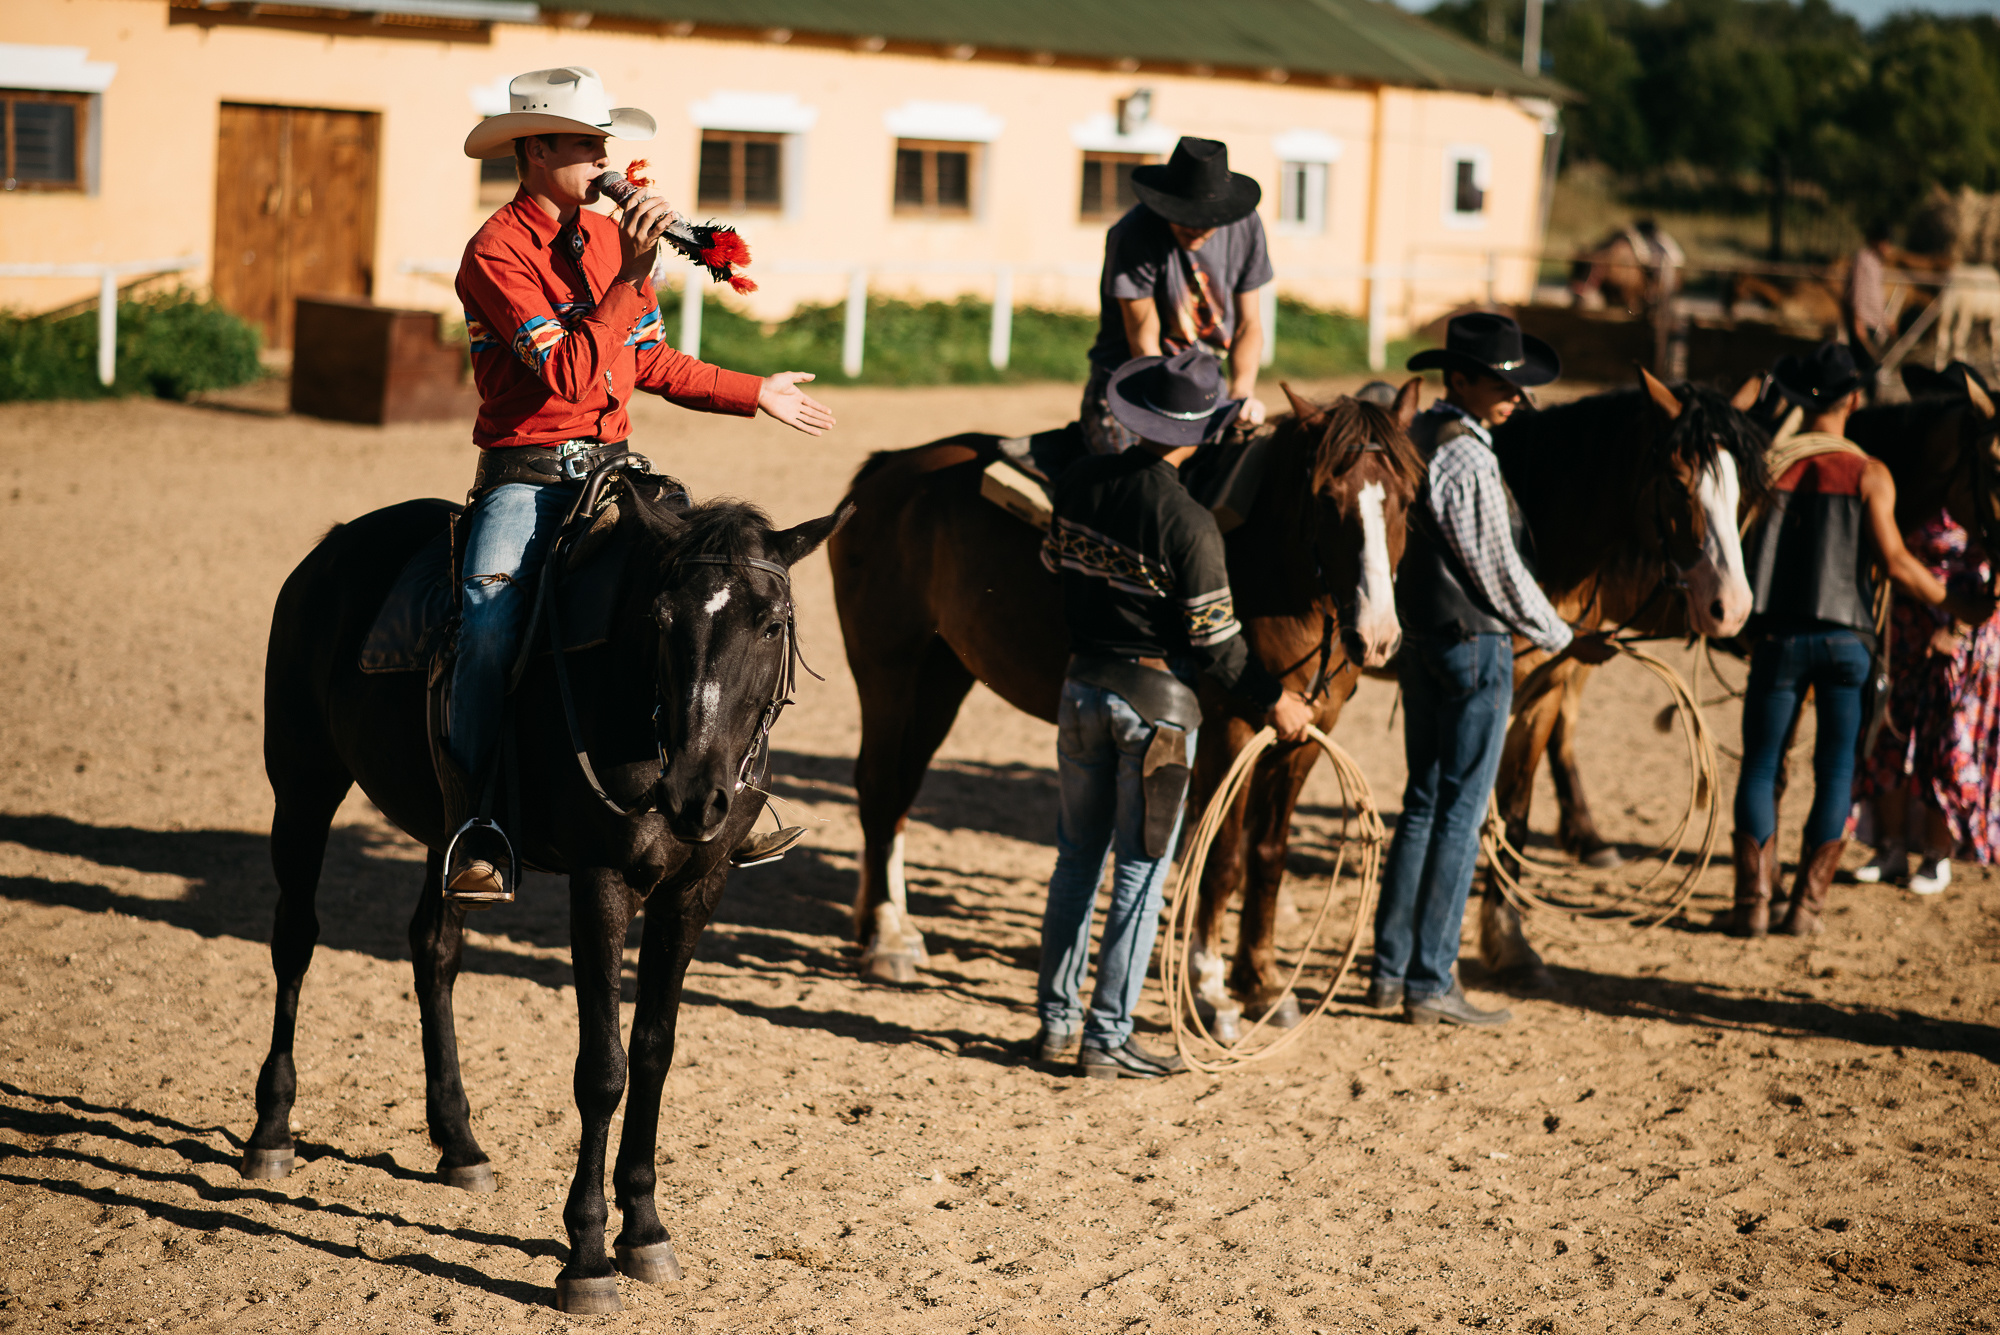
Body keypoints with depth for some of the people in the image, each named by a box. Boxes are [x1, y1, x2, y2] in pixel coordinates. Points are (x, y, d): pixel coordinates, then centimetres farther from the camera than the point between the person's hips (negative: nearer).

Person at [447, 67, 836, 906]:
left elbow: (650, 363, 24)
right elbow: (568, 373, -20)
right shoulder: (495, 253, -9)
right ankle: (473, 825, -17)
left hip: (611, 466, 6)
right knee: (491, 618, -29)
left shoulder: (610, 238, 13)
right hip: (525, 478, -6)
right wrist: (630, 277, -24)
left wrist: (755, 394, 23)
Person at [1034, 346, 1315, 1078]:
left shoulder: (1081, 482, -3)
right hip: (1155, 700, -6)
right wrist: (1274, 699, -2)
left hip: (1083, 685, 6)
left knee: (1078, 858, 17)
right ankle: (1107, 1039, 8)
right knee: (1140, 871, 4)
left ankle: (1056, 1020, 22)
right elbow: (1215, 639, -16)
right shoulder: (1188, 523, -20)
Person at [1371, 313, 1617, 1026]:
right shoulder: (1469, 462, -20)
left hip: (1421, 641, 9)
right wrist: (1564, 640, -4)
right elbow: (1499, 574, -16)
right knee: (1461, 813, -2)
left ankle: (1390, 972, 19)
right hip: (1474, 645, -9)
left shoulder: (1417, 437, 8)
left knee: (1422, 804, 15)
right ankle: (1430, 985, 3)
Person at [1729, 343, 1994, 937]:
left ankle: (1753, 902, 3)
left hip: (1779, 636, 1)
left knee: (1760, 766, 8)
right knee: (1835, 772, 8)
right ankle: (1807, 905, 7)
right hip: (1846, 637, -1)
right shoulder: (1869, 474, -4)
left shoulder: (1768, 464, -1)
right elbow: (1893, 559, -10)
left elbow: (1741, 550, -1)